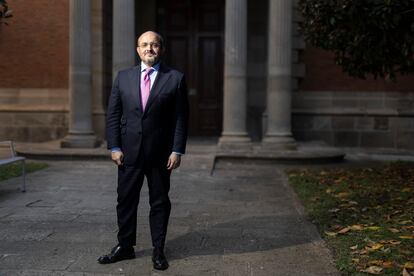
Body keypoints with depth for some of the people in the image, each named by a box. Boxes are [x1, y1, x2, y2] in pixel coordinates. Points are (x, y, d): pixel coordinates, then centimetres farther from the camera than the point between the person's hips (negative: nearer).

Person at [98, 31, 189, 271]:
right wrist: (114, 147, -2)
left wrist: (177, 150, -9)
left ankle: (158, 251, 21)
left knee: (160, 202, 8)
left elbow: (181, 118, -3)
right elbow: (113, 115, 5)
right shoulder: (123, 77, 6)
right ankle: (125, 247, 26)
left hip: (161, 153, -2)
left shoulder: (175, 78, -1)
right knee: (126, 201, 10)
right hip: (129, 152, 2)